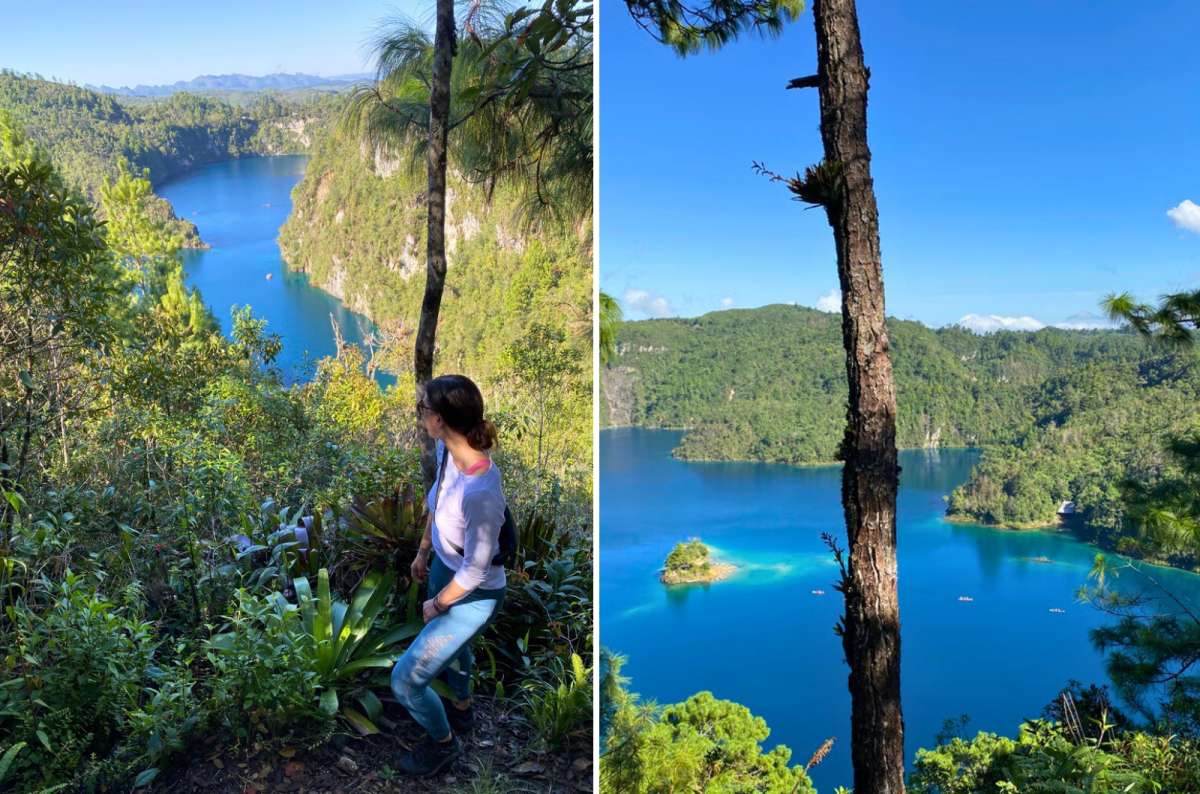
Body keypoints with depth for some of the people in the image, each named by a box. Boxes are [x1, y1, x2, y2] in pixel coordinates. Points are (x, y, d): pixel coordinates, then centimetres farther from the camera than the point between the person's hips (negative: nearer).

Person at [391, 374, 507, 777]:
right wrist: (423, 551, 17)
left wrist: (436, 605, -11)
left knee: (404, 680, 4)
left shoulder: (480, 492, -41)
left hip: (473, 596, -8)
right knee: (451, 646, 33)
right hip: (444, 566, 8)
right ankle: (461, 709, 64)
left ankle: (443, 742, 34)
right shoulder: (446, 450, -16)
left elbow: (474, 571, -28)